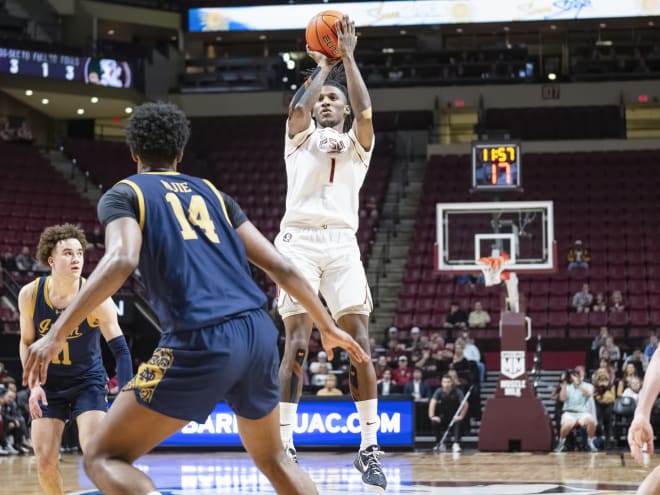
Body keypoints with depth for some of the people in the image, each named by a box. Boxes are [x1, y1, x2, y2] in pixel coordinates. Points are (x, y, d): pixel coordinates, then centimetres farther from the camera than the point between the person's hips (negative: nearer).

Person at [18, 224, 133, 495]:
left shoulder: (96, 299, -21)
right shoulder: (29, 295, -12)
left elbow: (120, 350, -23)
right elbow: (27, 342, 4)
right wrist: (33, 385, -9)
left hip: (88, 381, -3)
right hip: (49, 384, 3)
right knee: (45, 460, -3)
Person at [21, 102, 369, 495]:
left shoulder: (124, 194, 10)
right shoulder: (211, 193, 24)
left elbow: (121, 261, -12)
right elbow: (281, 266, 19)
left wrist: (57, 334, -14)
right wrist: (328, 327, 29)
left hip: (200, 342, -5)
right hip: (258, 332, 6)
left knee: (103, 459, 2)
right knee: (272, 458, 28)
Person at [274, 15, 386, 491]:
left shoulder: (358, 143, 18)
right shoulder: (300, 136, 19)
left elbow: (365, 111, -4)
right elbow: (300, 106, -5)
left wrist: (348, 57, 1)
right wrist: (323, 66, 10)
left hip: (342, 242, 1)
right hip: (299, 241, -1)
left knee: (359, 343, -9)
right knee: (297, 343, -11)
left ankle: (370, 448, -3)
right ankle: (285, 446, -8)